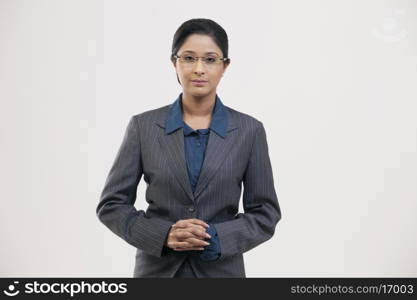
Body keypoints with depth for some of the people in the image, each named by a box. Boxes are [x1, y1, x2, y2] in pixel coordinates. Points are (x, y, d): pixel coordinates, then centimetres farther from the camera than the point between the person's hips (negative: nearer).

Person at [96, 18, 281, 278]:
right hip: (158, 270, 0)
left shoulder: (249, 130, -3)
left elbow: (265, 213, 0)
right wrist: (165, 235, -15)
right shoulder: (144, 126, -3)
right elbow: (112, 204, -1)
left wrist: (216, 238, -16)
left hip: (221, 271, 0)